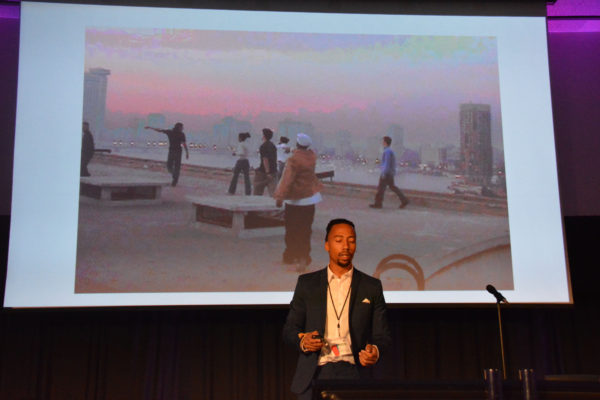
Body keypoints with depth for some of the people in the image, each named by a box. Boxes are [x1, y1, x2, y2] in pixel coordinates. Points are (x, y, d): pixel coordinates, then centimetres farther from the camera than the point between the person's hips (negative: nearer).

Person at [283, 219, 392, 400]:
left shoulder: (372, 286, 11)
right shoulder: (306, 283, 12)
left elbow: (382, 335, 10)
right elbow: (289, 329, 13)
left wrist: (375, 351, -12)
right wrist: (302, 340, -8)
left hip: (353, 372, 0)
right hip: (315, 373, 0)